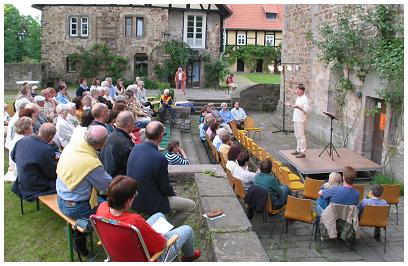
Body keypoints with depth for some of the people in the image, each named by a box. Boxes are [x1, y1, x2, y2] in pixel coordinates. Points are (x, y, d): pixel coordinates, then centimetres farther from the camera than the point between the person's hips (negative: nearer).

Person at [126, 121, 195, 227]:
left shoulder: (135, 148, -5)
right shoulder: (159, 158, -29)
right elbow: (165, 188, -17)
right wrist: (174, 194, 8)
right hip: (148, 204, -8)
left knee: (172, 194, 29)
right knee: (191, 206, 3)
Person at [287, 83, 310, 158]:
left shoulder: (305, 99, -15)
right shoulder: (298, 97, 15)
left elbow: (306, 110, -21)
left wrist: (299, 107, -32)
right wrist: (291, 105, 19)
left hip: (300, 120, -10)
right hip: (296, 119, 10)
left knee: (301, 136, -6)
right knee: (297, 136, 16)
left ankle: (302, 152, -1)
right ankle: (298, 150, 26)